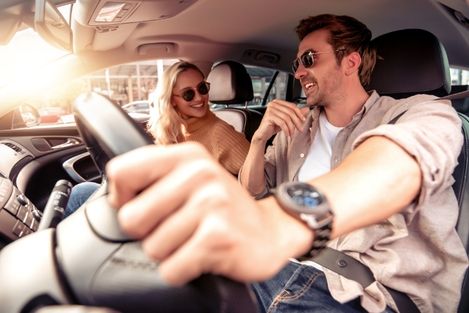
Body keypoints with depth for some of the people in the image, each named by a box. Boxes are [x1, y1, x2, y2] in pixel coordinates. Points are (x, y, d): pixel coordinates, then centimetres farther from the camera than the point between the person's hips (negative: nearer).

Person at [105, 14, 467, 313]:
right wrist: (260, 138, -3)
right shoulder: (297, 127, 15)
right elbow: (251, 193, 17)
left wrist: (281, 219, -49)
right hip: (279, 269, 5)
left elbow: (401, 160, -27)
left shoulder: (424, 113, -2)